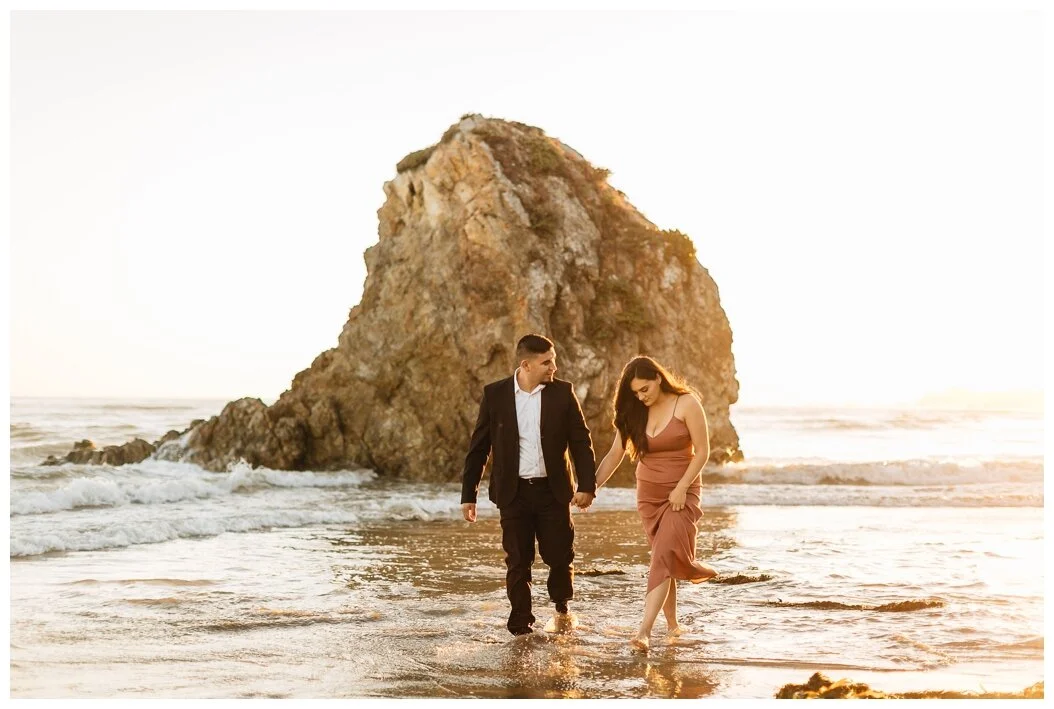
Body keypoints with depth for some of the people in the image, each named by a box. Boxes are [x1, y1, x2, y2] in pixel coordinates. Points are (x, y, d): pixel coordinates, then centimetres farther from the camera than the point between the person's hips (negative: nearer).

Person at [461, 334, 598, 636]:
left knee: (560, 556, 5)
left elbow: (581, 441, 2)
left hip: (554, 490, 1)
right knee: (517, 562, 2)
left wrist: (587, 485, -7)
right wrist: (468, 495, 2)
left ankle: (562, 606, 33)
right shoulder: (495, 394, -2)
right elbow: (478, 447, 3)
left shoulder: (563, 393, -1)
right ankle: (522, 626, 14)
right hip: (514, 492, 0)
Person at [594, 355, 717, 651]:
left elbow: (702, 451, -11)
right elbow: (615, 455, 3)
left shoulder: (687, 404, -11)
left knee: (663, 558, -17)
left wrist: (681, 488, -17)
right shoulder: (634, 413, 3)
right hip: (648, 493, 5)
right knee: (665, 560, 8)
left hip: (682, 493, -5)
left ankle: (645, 630, -25)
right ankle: (672, 624, 19)